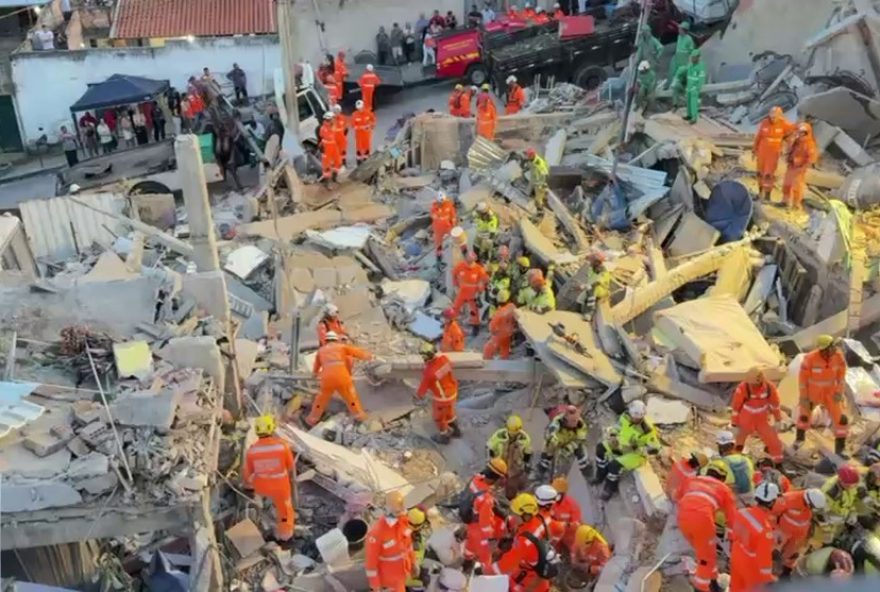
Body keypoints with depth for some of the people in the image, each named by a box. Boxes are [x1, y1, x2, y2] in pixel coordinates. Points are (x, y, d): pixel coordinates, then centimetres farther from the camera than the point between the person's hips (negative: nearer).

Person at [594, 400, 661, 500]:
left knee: (614, 464, -26)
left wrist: (635, 449, -31)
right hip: (622, 444, 7)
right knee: (601, 448, -6)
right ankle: (601, 475, 14)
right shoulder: (626, 416, -14)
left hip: (637, 454, -7)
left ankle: (611, 487, 2)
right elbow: (617, 427, 6)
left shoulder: (647, 430, -32)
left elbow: (655, 449, -25)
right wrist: (612, 436, -13)